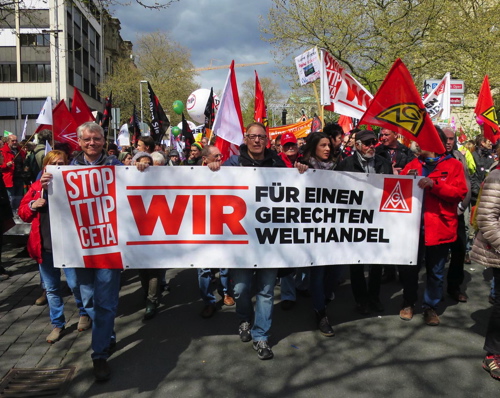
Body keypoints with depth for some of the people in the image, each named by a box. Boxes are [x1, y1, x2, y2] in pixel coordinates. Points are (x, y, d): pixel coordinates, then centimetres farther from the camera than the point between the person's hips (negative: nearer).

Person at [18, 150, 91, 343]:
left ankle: (84, 313, 27)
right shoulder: (36, 186, 8)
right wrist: (32, 205, -9)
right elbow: (22, 213, 11)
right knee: (51, 288, 13)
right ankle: (57, 324, 30)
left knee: (75, 284, -1)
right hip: (44, 245, 4)